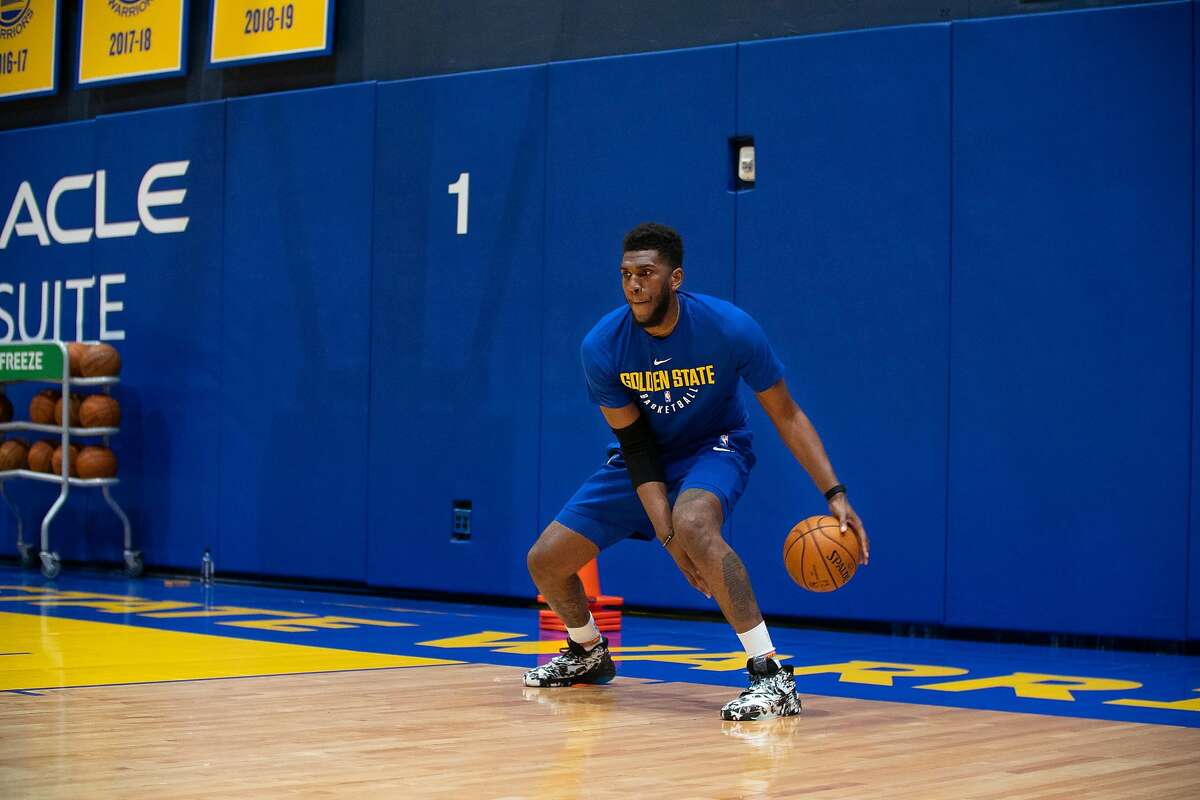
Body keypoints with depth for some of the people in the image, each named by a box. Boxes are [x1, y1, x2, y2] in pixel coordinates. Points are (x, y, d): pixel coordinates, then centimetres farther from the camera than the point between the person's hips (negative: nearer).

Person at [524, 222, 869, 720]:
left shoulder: (729, 328, -26)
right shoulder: (602, 347, -20)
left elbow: (786, 416, -15)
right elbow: (637, 446, -15)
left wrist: (836, 495, -24)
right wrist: (666, 536, -26)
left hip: (713, 449, -4)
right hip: (644, 458, 4)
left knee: (693, 523, -39)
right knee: (544, 562, 0)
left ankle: (772, 677, -36)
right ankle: (588, 654, 34)